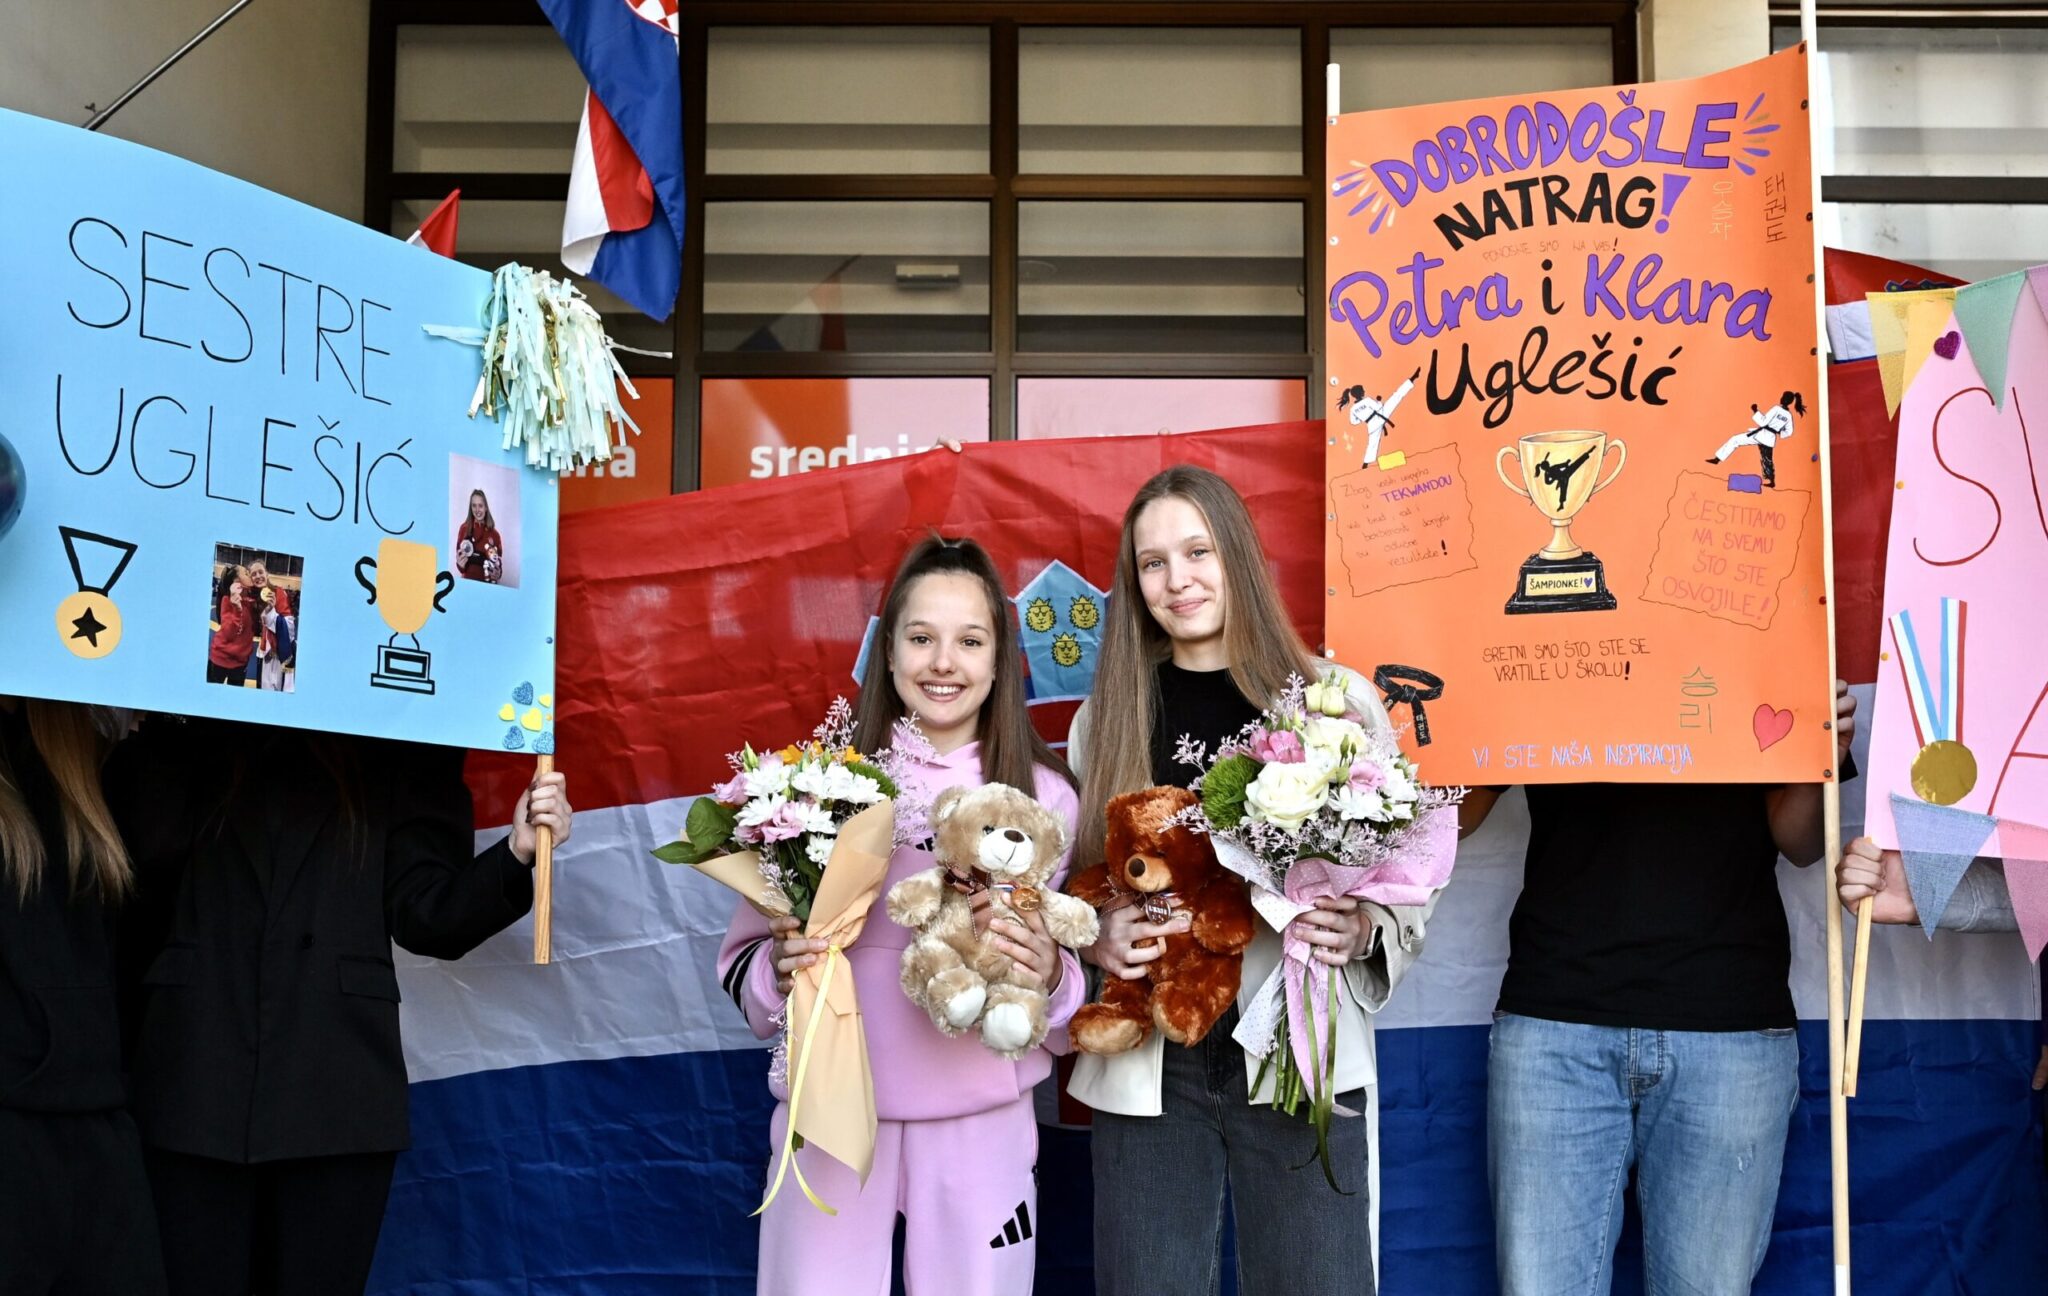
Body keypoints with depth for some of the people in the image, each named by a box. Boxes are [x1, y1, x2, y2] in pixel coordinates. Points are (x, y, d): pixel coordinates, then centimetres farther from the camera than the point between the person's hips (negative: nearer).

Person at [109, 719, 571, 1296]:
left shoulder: (401, 751, 9)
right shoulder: (175, 745, 12)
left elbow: (423, 914, 3)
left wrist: (517, 852, -14)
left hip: (337, 1093, 0)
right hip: (195, 1089, 1)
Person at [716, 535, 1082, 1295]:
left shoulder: (1045, 795, 0)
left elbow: (1080, 977, 6)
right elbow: (746, 954, 4)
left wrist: (1048, 975, -15)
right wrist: (780, 971, -17)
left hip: (981, 1123, 1)